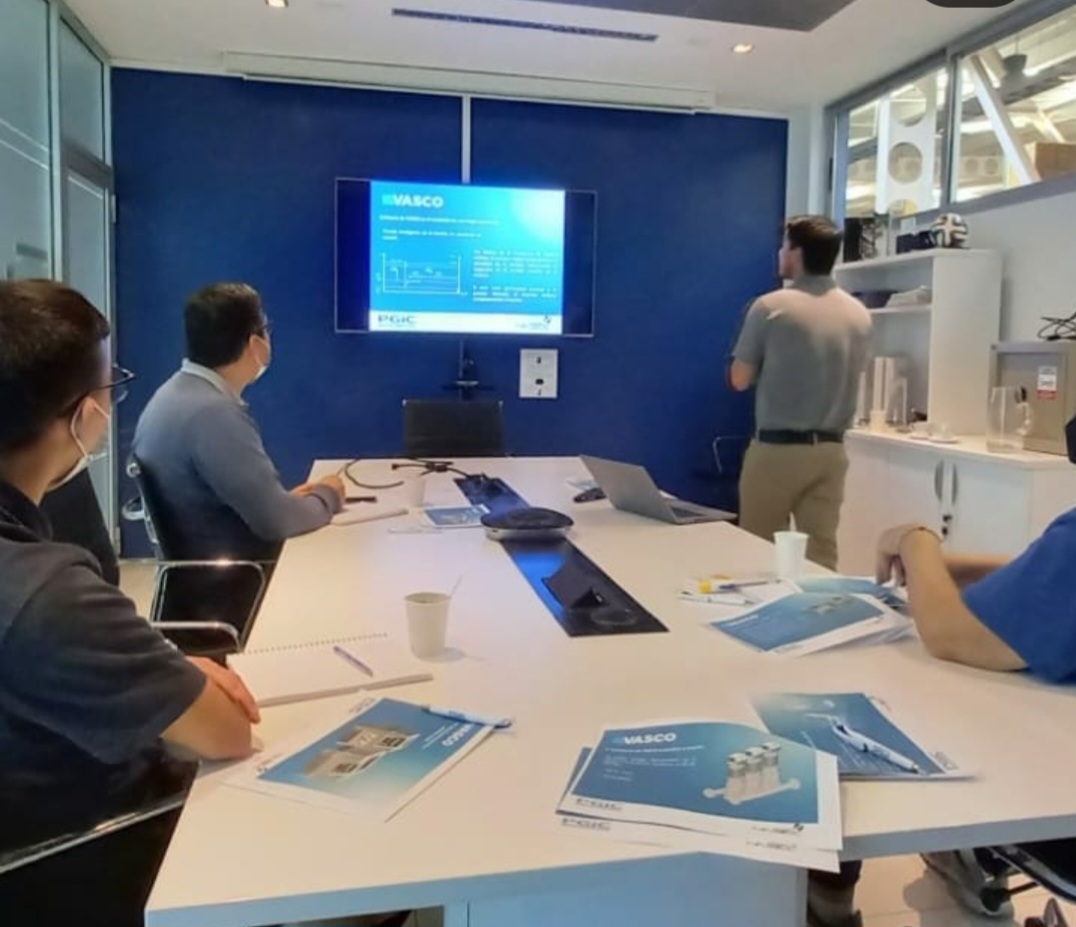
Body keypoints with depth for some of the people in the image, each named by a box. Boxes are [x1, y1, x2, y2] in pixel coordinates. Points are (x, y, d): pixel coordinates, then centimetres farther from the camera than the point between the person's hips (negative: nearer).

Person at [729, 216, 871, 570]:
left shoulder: (769, 307, -9)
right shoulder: (859, 315, 6)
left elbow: (740, 380, -4)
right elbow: (850, 377, 16)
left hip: (777, 448, -4)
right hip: (831, 450, 5)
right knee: (821, 551, 8)